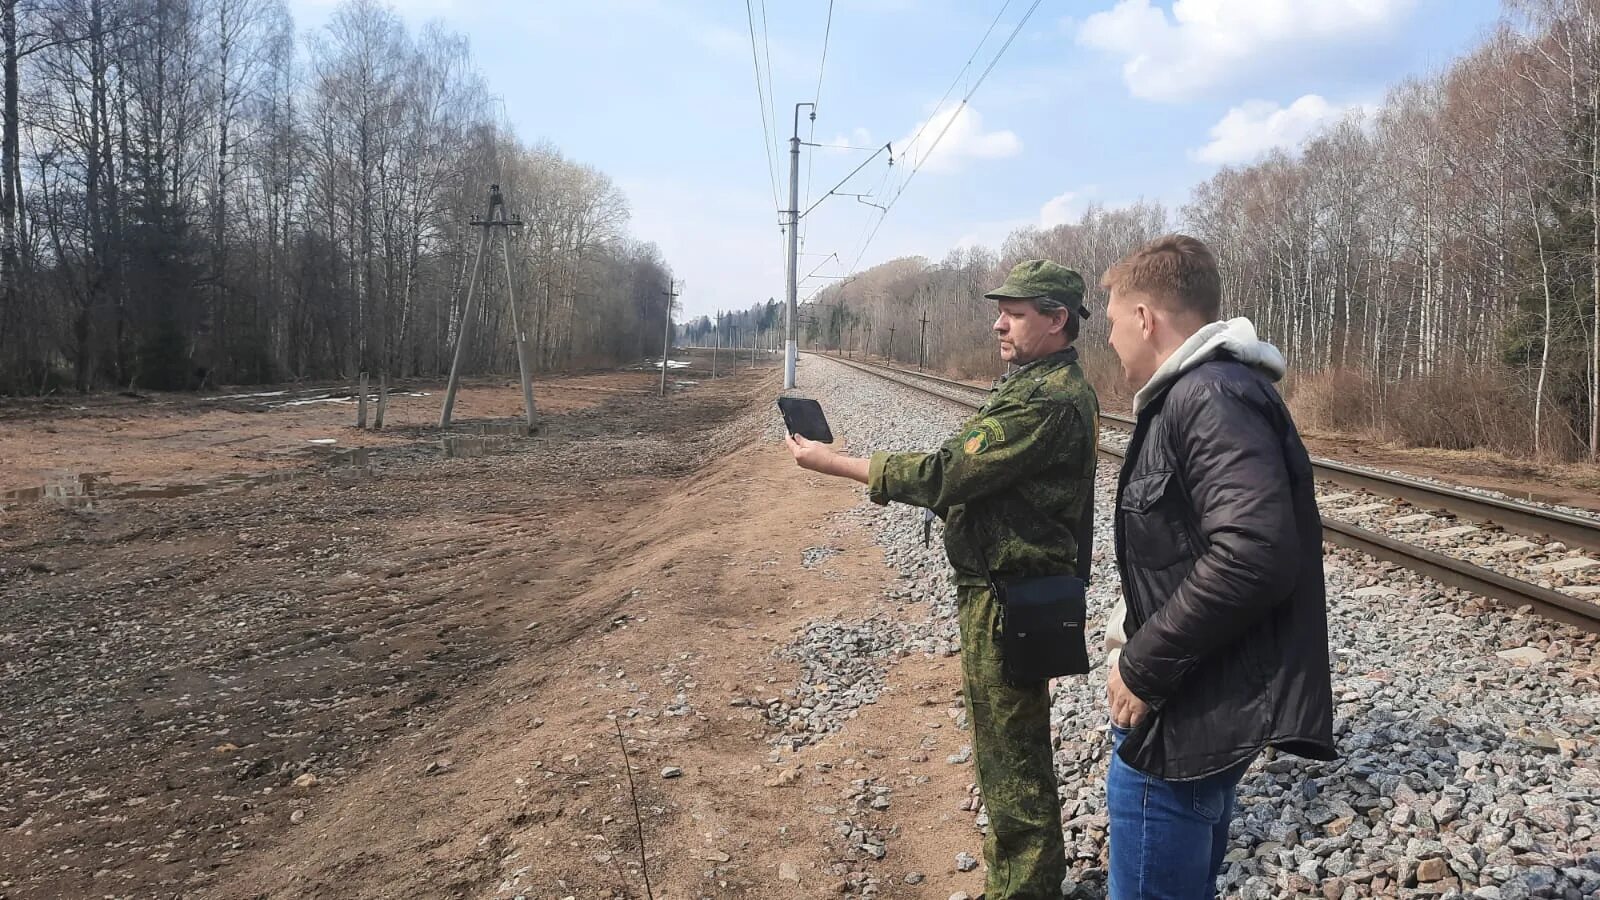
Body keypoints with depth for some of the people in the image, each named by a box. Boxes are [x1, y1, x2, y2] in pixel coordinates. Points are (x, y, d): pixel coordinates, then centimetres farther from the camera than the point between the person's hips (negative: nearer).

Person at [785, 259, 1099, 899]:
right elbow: (970, 467, 15)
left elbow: (946, 475, -25)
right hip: (1005, 586, 11)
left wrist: (832, 463, -19)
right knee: (1010, 743, 22)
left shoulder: (1048, 401, -23)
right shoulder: (1040, 384, 12)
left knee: (1009, 751, 2)